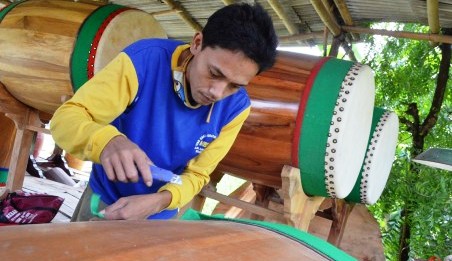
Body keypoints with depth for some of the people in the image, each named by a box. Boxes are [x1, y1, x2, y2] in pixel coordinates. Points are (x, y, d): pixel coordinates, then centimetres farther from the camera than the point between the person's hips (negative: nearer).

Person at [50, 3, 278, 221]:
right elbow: (65, 117, -26)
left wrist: (158, 202, -33)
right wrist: (107, 141, -47)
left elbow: (197, 174, -13)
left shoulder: (236, 107, -19)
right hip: (103, 199, 0)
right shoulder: (144, 59, -27)